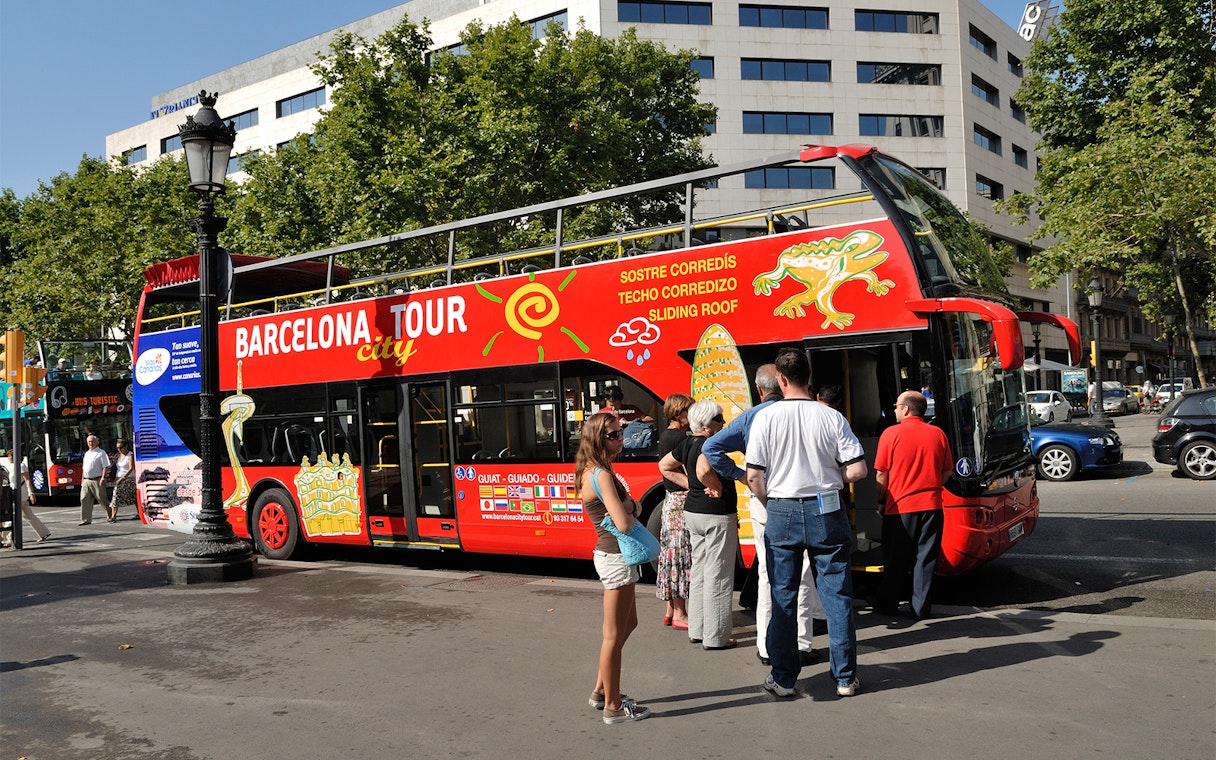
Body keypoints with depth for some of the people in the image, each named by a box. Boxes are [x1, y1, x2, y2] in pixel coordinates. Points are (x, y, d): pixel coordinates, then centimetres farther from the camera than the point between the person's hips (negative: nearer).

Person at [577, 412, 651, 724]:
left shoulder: (592, 472, 10)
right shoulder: (602, 476, -20)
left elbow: (636, 507, 11)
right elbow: (624, 523, -28)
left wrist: (628, 506, -12)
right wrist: (628, 508, -7)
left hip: (610, 555, 10)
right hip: (617, 558, -10)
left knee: (627, 624, 23)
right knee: (614, 634, 2)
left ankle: (601, 690, 33)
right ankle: (613, 707, 14)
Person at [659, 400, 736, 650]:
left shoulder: (687, 443, 7)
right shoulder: (709, 444, -19)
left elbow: (665, 466, 19)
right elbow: (703, 470, -38)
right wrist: (719, 488, -20)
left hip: (692, 512, 9)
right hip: (718, 515, -9)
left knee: (699, 573, 17)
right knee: (718, 577, 1)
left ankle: (697, 631, 26)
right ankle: (716, 637, 9)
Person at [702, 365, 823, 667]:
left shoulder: (749, 418, -1)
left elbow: (711, 447, -4)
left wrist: (740, 475, 0)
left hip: (763, 504, 2)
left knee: (767, 573, 10)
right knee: (800, 573, 7)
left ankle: (766, 647, 16)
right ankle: (802, 645, 11)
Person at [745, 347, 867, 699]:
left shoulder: (766, 417, -7)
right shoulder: (831, 417, -4)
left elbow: (754, 476, -8)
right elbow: (857, 469, -5)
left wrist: (771, 505, 9)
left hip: (782, 513, 0)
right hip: (826, 513, 1)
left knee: (782, 597, 9)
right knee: (837, 595, 9)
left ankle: (783, 679, 16)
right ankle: (845, 677, 16)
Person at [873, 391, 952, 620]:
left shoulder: (891, 434, -7)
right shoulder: (938, 434, 4)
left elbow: (881, 474, -6)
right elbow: (947, 471, 10)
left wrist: (881, 501, 5)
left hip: (899, 507, -2)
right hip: (931, 506, 2)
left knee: (895, 560, 8)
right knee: (925, 559, 8)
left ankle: (887, 605, 19)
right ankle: (920, 608, 11)